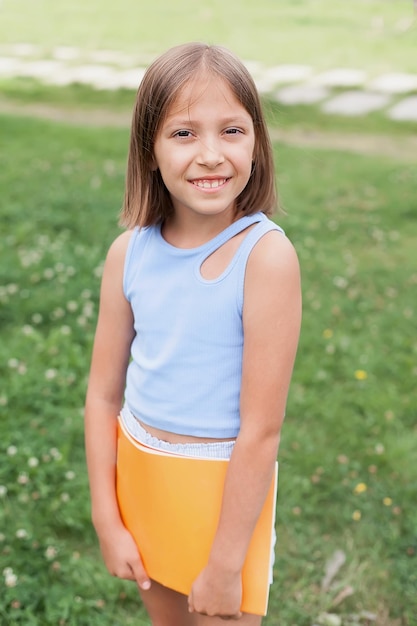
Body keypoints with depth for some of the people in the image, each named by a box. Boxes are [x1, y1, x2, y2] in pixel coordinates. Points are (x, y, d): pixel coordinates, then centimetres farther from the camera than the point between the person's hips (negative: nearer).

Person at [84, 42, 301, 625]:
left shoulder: (266, 255, -23)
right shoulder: (129, 253, -9)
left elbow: (261, 428, -21)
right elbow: (103, 394, -1)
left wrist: (225, 563, -16)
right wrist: (107, 522, 0)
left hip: (226, 486, -4)